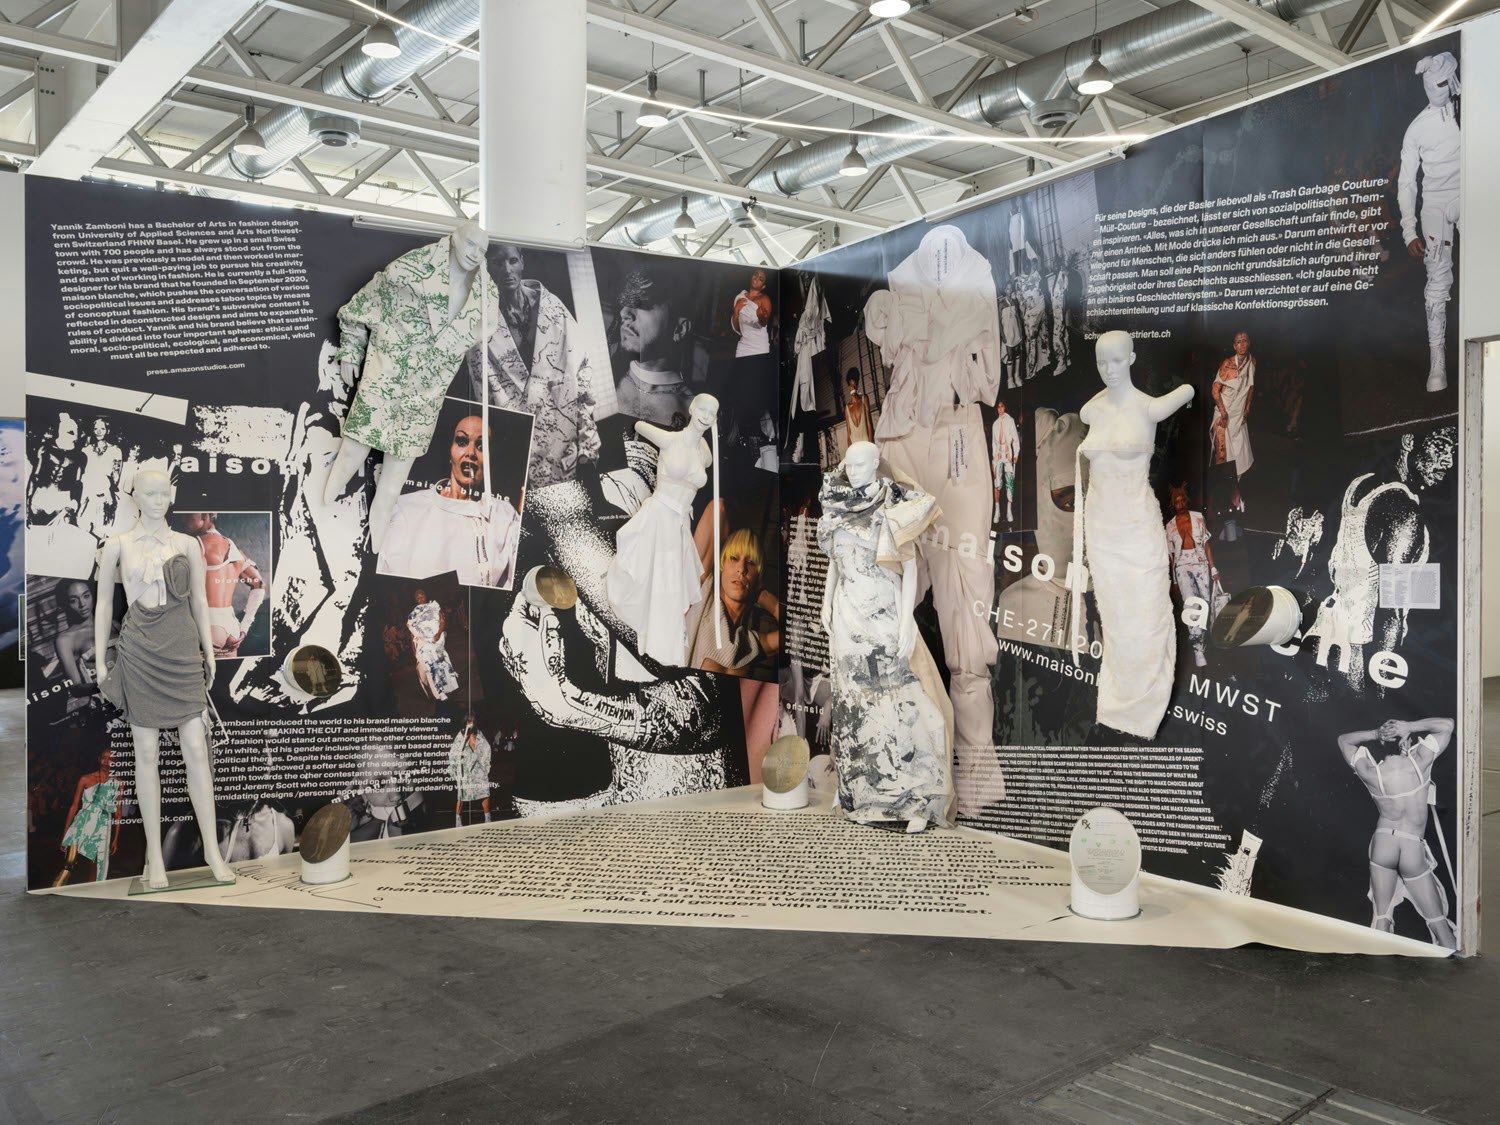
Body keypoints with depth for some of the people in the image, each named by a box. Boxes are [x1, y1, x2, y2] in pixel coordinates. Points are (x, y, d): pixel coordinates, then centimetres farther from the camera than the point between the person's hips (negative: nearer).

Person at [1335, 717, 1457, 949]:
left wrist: (1375, 734, -4)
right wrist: (1410, 727, -9)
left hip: (1382, 843, 2)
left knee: (1381, 916, 9)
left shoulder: (1371, 774, -8)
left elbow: (1343, 740, 10)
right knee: (1437, 920, 9)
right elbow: (1448, 725, 0)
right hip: (1414, 848, -2)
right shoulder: (1419, 763, -13)